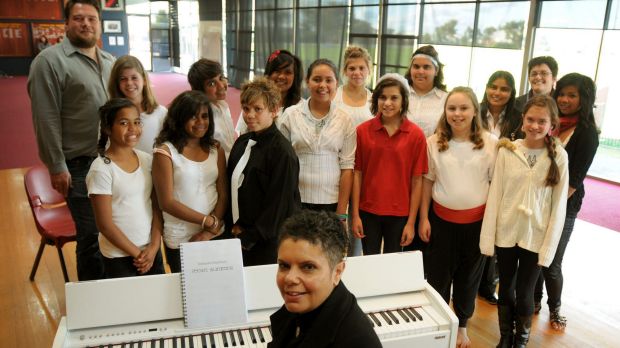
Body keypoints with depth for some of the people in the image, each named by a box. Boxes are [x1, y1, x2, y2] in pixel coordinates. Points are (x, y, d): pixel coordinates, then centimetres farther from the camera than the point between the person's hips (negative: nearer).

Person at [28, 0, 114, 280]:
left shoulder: (110, 62, 14)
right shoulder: (50, 61, -7)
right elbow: (46, 120, -11)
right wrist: (57, 167, -13)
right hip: (80, 165, -6)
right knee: (92, 235, 2)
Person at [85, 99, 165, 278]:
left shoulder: (147, 160, 1)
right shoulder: (101, 169, -14)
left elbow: (157, 208, 3)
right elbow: (105, 224, -13)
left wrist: (154, 247, -6)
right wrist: (136, 253, -9)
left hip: (152, 251, 5)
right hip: (119, 257, -4)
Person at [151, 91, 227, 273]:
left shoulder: (216, 150, 5)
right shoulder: (165, 151, -7)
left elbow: (223, 195, 2)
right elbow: (167, 202, -12)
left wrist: (209, 231, -11)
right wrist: (207, 221, -12)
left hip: (215, 235, 4)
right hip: (180, 240, -3)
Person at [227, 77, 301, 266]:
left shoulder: (282, 151, -16)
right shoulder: (242, 143, 6)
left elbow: (279, 203, -16)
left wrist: (249, 237, -11)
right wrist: (233, 225, 3)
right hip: (240, 236, 6)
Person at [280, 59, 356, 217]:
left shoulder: (345, 120, 1)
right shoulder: (290, 114, 1)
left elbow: (347, 168, -1)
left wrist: (341, 213, -4)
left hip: (330, 202, 0)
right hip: (295, 200, 0)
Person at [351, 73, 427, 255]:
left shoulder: (416, 135, -5)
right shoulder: (363, 130, -3)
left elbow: (417, 180, -4)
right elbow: (357, 173, -1)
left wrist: (411, 222, -4)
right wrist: (355, 214, -2)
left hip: (399, 214, 0)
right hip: (368, 212, 1)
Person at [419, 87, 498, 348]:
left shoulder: (491, 143, -7)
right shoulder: (434, 142, -4)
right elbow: (428, 181, 2)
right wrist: (423, 218, 1)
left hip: (477, 220, 0)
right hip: (442, 218, 0)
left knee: (469, 276, 16)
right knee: (438, 275, 10)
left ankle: (462, 326, 37)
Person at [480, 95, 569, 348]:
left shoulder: (559, 156, -7)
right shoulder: (507, 150, -6)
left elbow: (559, 205, -5)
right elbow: (494, 195, -5)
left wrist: (549, 246, -6)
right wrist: (487, 237, -6)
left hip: (536, 236, -1)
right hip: (506, 233, 1)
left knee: (524, 293, 9)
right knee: (505, 289, 15)